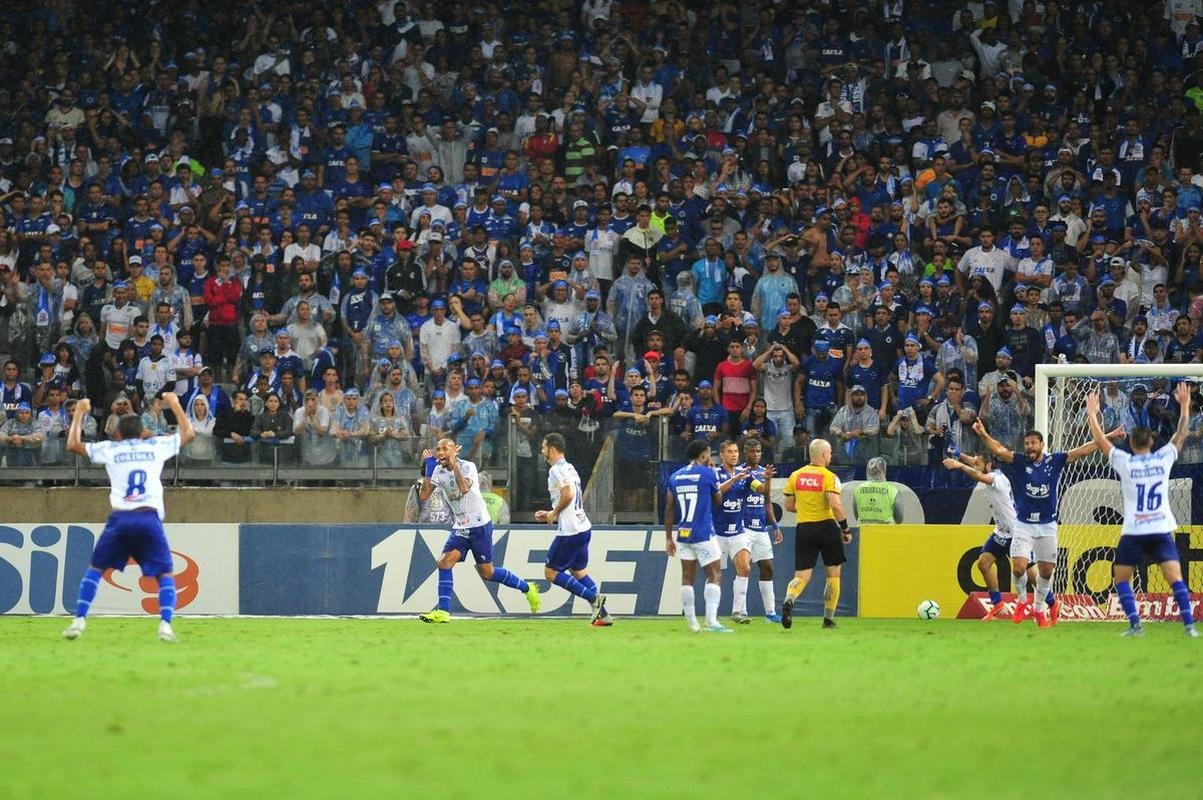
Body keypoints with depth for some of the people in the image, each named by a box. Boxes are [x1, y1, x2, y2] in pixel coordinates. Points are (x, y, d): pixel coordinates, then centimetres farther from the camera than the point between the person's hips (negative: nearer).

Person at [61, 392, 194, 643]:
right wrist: (174, 404, 40)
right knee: (164, 574, 9)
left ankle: (79, 620, 3)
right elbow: (188, 434, 28)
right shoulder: (156, 446, 14)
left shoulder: (110, 449, 12)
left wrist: (80, 413, 28)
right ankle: (165, 624, -13)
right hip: (150, 518, 0)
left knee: (95, 568, 16)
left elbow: (73, 445, 17)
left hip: (120, 518, 0)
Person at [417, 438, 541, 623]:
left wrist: (453, 464, -28)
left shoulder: (468, 467, -15)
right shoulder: (438, 472, 2)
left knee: (487, 572, 2)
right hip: (460, 528, 5)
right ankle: (443, 611, -16)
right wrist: (427, 469, -10)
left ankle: (527, 589, 22)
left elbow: (464, 488, -33)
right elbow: (423, 496, -5)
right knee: (445, 562, -15)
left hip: (480, 525, -5)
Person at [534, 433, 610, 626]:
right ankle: (603, 615, 12)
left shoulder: (556, 470, -13)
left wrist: (554, 513, -10)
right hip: (583, 528, 10)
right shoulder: (570, 468, 17)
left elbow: (568, 495, -26)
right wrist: (549, 515, 21)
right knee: (578, 571, 18)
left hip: (570, 531, -10)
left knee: (551, 572, 1)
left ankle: (593, 597, -9)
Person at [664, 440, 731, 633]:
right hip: (703, 535, -5)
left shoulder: (675, 477, 8)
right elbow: (718, 501, 10)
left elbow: (669, 510, 10)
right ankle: (711, 620, -16)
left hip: (683, 535, 5)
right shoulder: (708, 474, -6)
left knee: (687, 578, 11)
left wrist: (668, 538, 16)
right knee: (715, 576, -3)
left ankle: (692, 622, 12)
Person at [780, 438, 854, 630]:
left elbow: (789, 506, 7)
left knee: (801, 576, 2)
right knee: (833, 574, 12)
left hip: (803, 528, 3)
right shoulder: (829, 477, -9)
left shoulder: (795, 476, 4)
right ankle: (829, 618, 11)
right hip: (827, 526, -3)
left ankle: (789, 601, -29)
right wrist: (846, 529, -9)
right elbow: (835, 505, -19)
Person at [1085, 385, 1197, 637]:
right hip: (1161, 530, 1)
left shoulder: (1125, 462, -3)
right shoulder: (1163, 458, 1)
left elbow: (1099, 440, 6)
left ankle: (1135, 623, -1)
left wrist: (1092, 414, 17)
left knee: (1120, 578, 12)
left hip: (1133, 532, -1)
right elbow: (1181, 435, 14)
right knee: (1175, 578, -5)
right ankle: (1189, 624, -18)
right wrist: (1184, 406, 24)